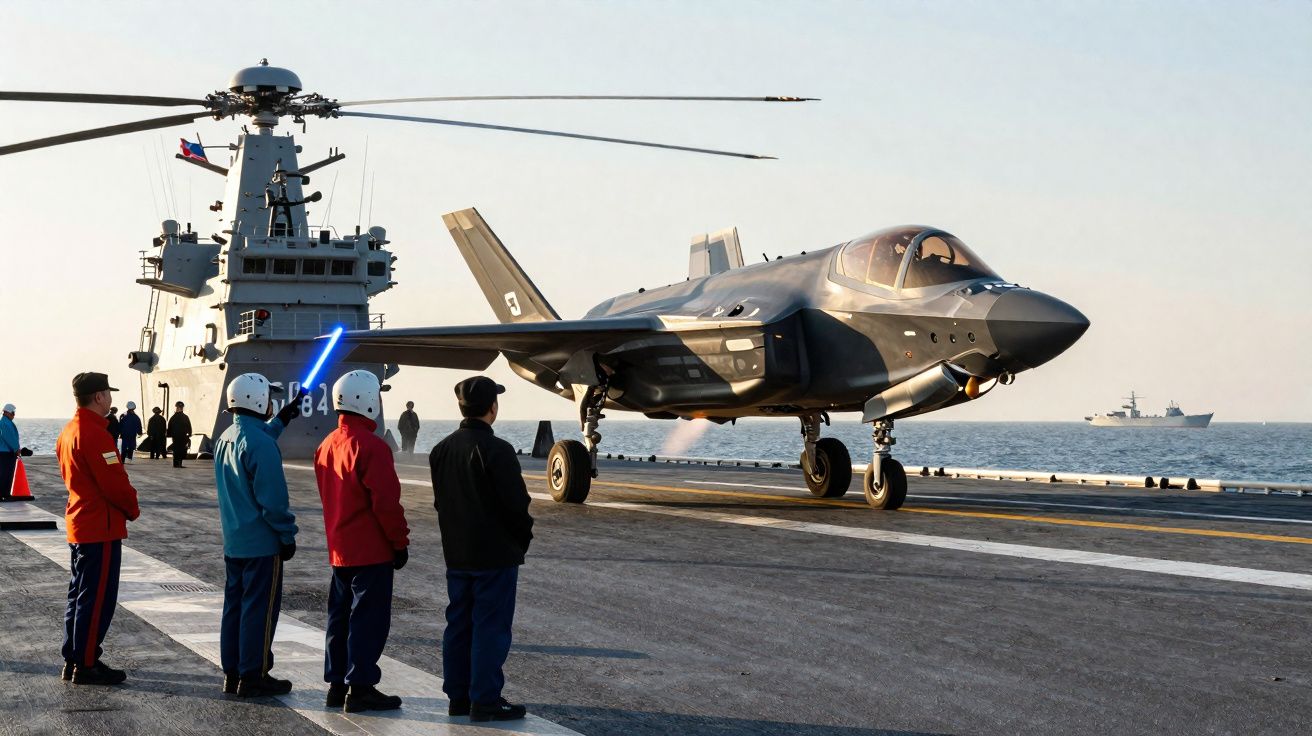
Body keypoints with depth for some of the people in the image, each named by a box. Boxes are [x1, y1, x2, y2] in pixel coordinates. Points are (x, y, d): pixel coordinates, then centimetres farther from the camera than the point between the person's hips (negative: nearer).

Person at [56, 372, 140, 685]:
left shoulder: (68, 431, 11)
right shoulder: (94, 434, -20)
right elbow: (115, 481, -22)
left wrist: (125, 506, 14)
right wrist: (132, 509, -4)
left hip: (78, 524, 10)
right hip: (102, 527, -10)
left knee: (80, 594, 15)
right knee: (98, 599, -4)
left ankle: (73, 660, 21)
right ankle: (87, 665, -1)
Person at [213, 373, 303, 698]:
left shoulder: (226, 438, 6)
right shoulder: (260, 443, -21)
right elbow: (273, 498, -21)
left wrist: (280, 420, 33)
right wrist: (288, 536, -11)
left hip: (232, 542, 9)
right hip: (262, 543, -9)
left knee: (235, 605, 14)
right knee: (259, 609, -1)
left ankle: (232, 672, 20)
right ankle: (253, 677, 4)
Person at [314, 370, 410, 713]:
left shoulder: (327, 445, 9)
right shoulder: (371, 446, -18)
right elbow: (386, 502, -20)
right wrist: (400, 542, -11)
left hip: (339, 549, 9)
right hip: (371, 551, -9)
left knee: (341, 616, 14)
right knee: (369, 619, -3)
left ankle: (337, 684, 19)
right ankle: (360, 687, -2)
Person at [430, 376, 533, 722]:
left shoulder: (442, 450, 7)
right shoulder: (496, 450, -18)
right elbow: (516, 503, -18)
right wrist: (523, 538, -1)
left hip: (457, 554, 8)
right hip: (496, 554, -8)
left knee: (459, 624, 13)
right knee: (490, 627, -3)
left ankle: (458, 695, 18)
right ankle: (485, 700, -1)